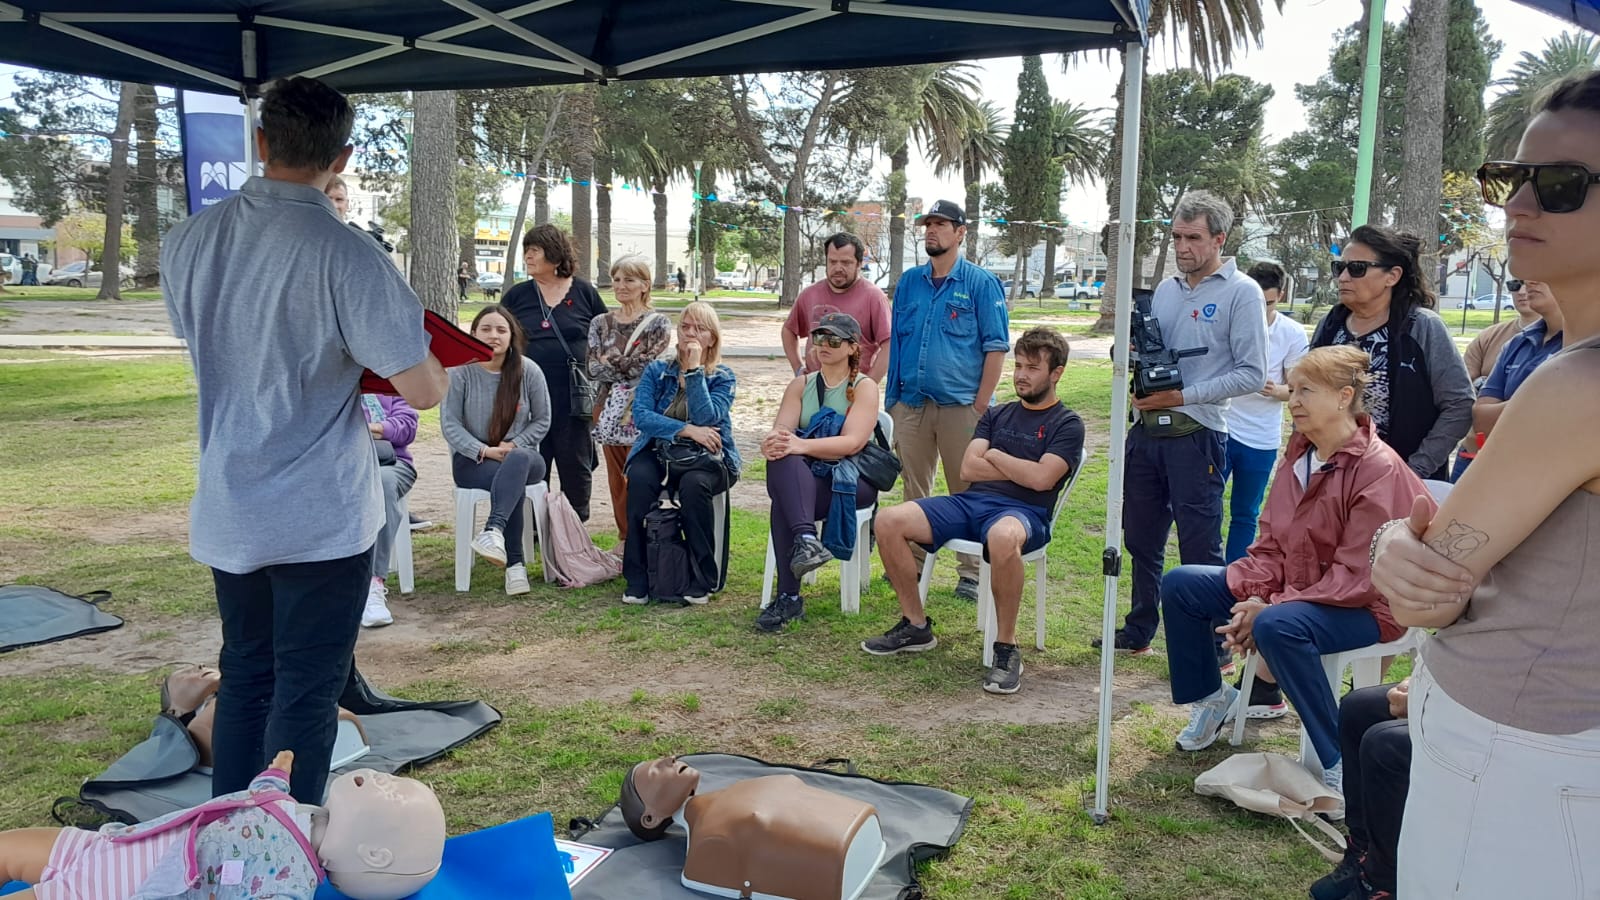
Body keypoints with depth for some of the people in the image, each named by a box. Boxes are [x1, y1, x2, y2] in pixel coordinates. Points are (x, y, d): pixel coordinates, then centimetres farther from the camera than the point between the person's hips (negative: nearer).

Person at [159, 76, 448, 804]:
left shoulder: (187, 241, 1)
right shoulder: (346, 257, -18)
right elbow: (422, 391, -19)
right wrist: (435, 357, 4)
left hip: (226, 515, 6)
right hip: (322, 518, -6)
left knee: (243, 680, 20)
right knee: (307, 692, 6)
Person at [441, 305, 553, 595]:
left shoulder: (528, 371, -1)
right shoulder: (461, 372, -6)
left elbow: (542, 420, 4)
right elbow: (449, 423, -7)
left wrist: (514, 445, -12)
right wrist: (484, 451, -19)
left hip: (521, 454, 1)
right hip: (472, 459, -1)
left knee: (516, 462, -39)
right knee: (515, 480, -35)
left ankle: (494, 530, -58)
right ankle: (515, 563, -39)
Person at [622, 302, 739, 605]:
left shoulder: (723, 378, 4)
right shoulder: (656, 370, 9)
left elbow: (707, 419, -14)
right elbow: (640, 415, -7)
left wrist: (694, 370, -14)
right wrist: (686, 430, -17)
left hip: (706, 459, -1)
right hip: (658, 453, 2)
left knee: (693, 484, -36)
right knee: (639, 478, -32)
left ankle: (701, 581, -22)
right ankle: (637, 580, -24)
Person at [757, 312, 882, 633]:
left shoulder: (864, 387, 1)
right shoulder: (800, 385, 16)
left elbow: (853, 442, -15)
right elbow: (781, 429, -1)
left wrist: (800, 444, -30)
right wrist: (774, 441, -27)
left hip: (853, 480, -3)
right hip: (802, 478, 3)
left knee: (783, 500, -33)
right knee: (782, 459, -34)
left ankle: (788, 597, -33)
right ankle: (806, 539, -45)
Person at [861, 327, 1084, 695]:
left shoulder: (1067, 424, 6)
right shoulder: (996, 414, 22)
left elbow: (1041, 479, -10)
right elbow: (968, 469, 8)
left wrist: (995, 456, 3)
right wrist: (1021, 469, 0)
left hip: (1023, 512, -5)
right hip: (970, 502, 6)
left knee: (1003, 537, -44)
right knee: (888, 521, -16)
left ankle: (1006, 648, -25)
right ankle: (915, 626, -1)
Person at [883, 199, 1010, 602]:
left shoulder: (981, 283, -1)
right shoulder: (909, 281, 11)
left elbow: (996, 346, -3)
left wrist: (981, 405, -10)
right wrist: (891, 396, 8)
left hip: (960, 404, -4)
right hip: (911, 403, 5)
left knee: (967, 493, 0)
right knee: (914, 490, 12)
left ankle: (972, 572, 10)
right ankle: (913, 562, 25)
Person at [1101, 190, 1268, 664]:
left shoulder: (1241, 292, -6)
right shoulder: (1166, 289, 14)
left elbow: (1252, 374, -12)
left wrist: (1183, 396, -17)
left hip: (1196, 435, -7)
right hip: (1147, 429, 7)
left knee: (1200, 550, 0)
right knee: (1141, 538, 15)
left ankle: (1214, 648, 12)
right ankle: (1138, 632, 30)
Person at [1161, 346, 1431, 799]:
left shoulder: (1378, 469, -21)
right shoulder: (1298, 454, 3)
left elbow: (1357, 577, -24)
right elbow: (1271, 543, 4)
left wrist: (1270, 608, -26)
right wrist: (1254, 596, -14)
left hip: (1365, 607, -8)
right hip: (1289, 589, 8)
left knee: (1278, 626, -39)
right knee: (1179, 585, -2)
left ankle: (1341, 764, -23)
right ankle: (1210, 697, 18)